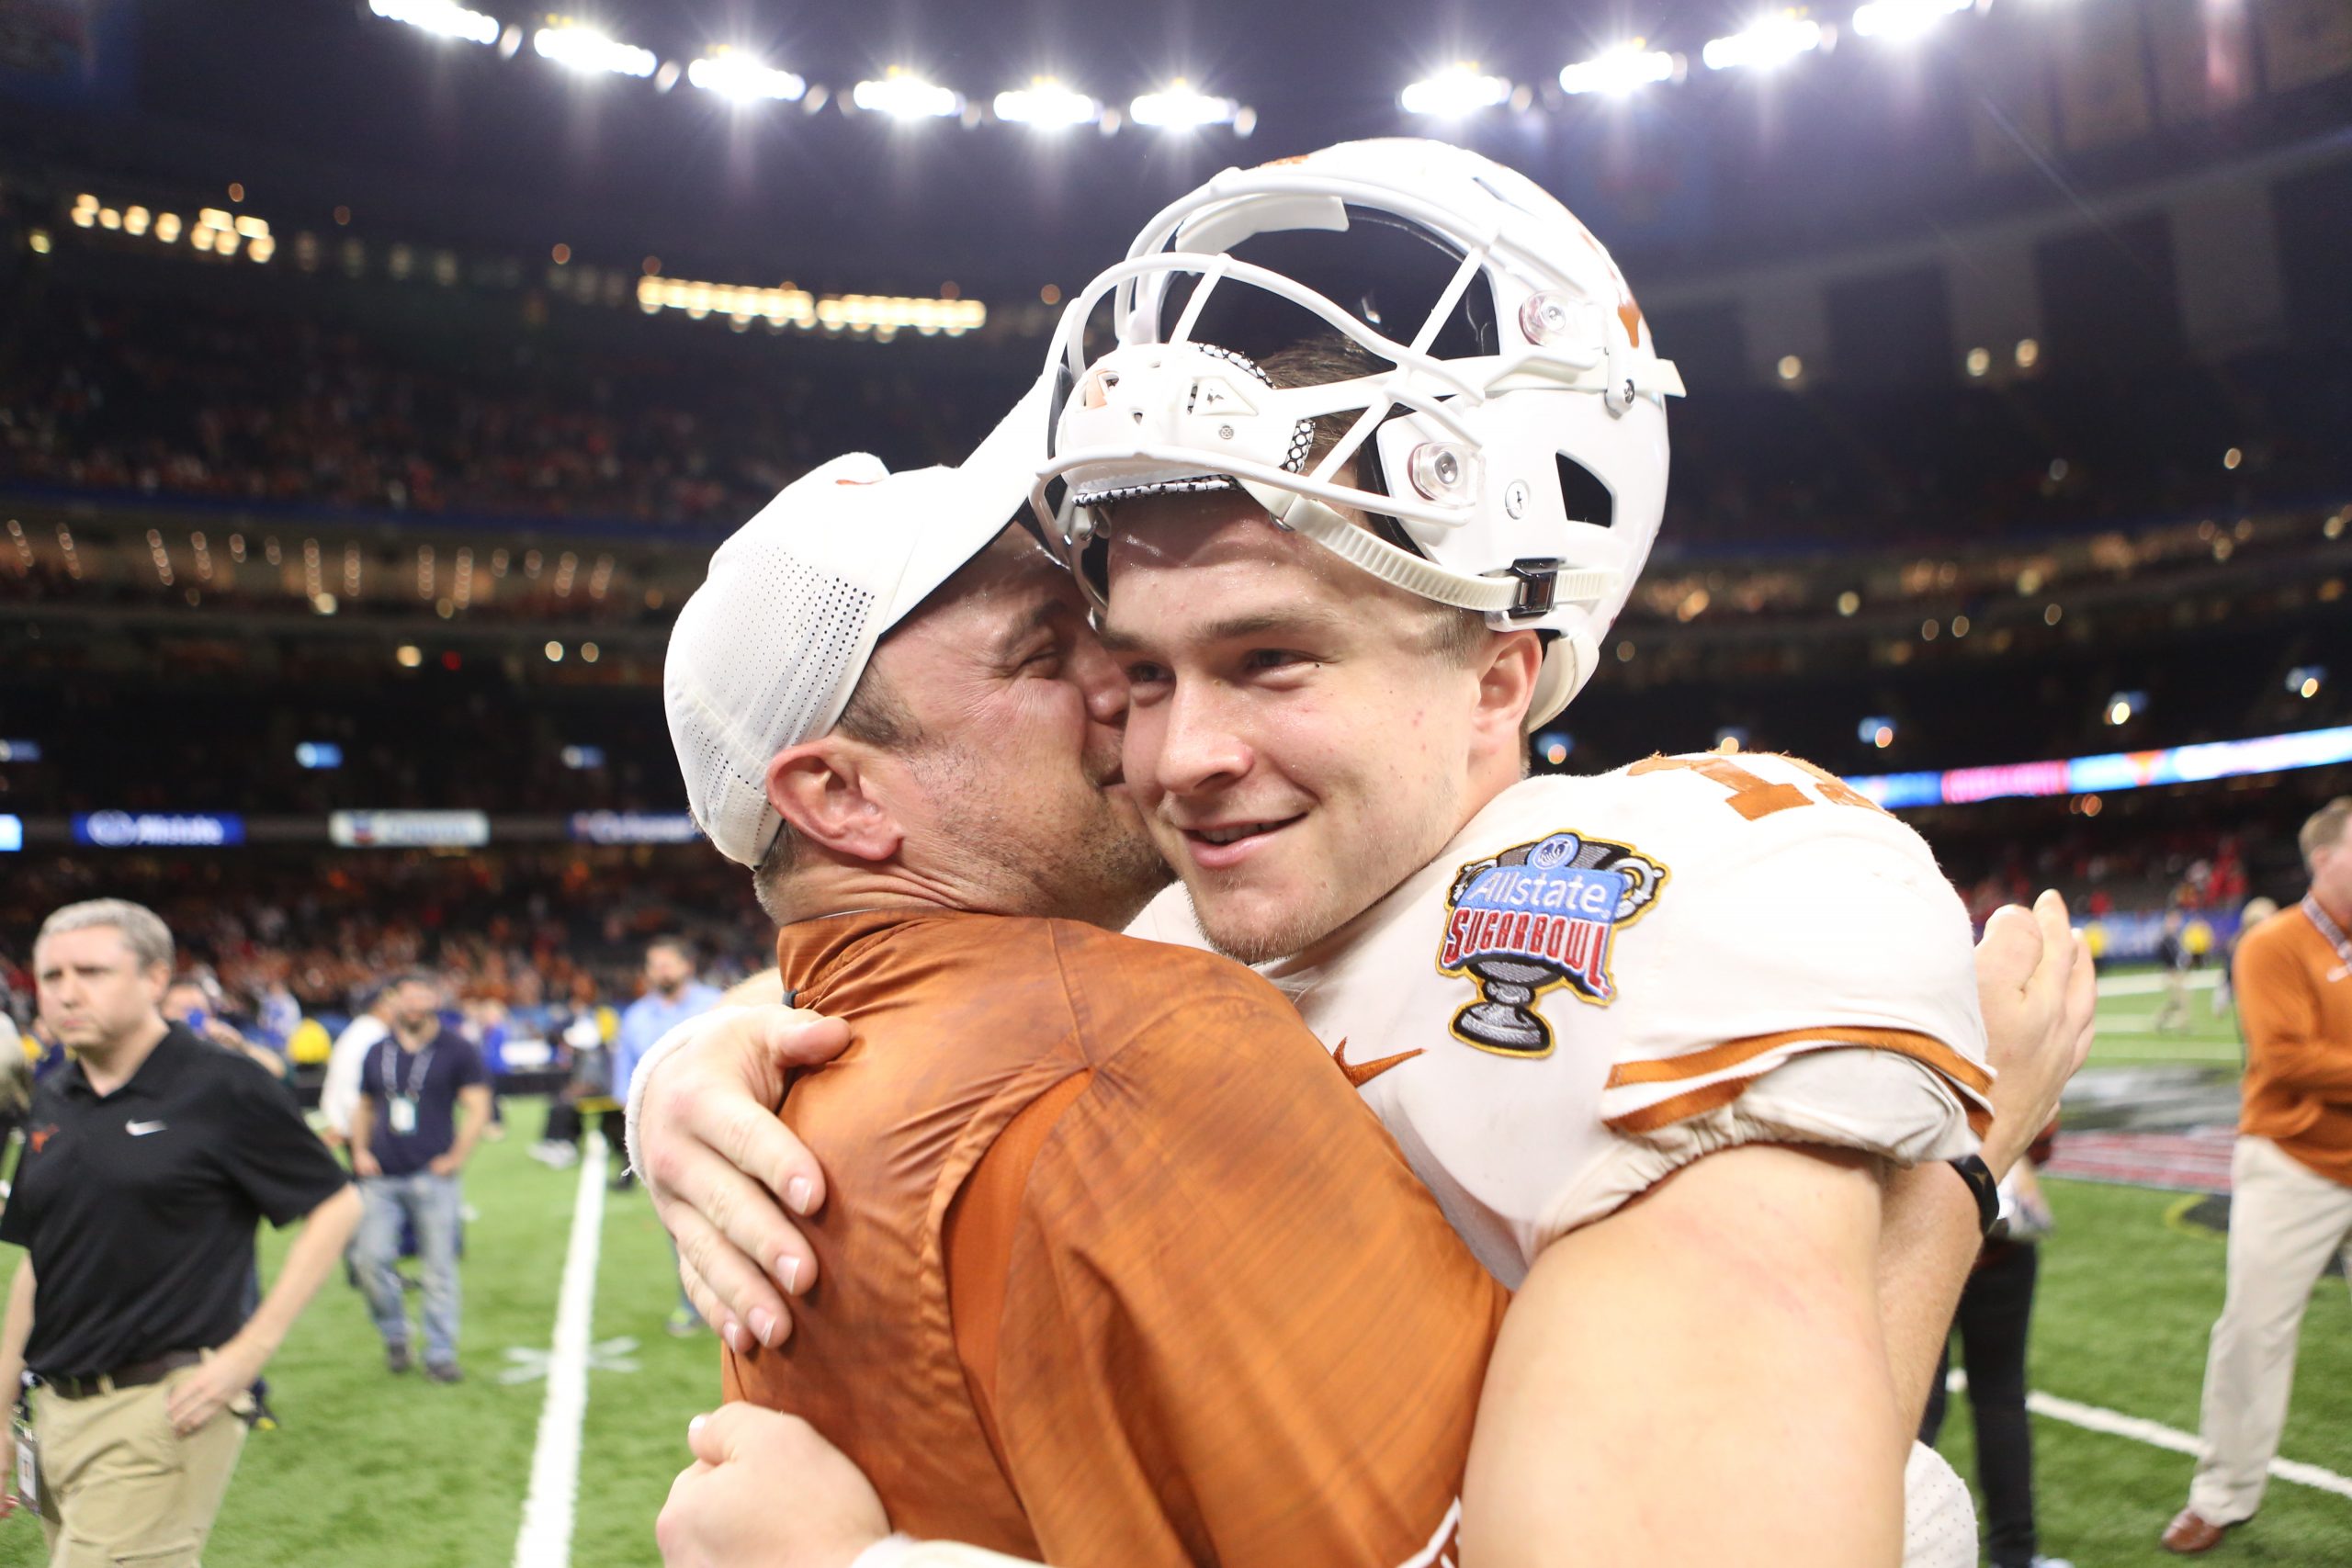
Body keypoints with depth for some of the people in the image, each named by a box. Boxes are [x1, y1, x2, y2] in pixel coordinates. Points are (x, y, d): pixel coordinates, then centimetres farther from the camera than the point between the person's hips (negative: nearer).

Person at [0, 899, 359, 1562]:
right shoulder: (53, 1103, 10)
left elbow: (336, 1207, -7)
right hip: (57, 1408, 7)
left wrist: (250, 1350, -12)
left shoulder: (221, 1088, -10)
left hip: (162, 1413, -7)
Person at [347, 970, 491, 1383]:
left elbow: (477, 1108, -2)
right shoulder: (378, 1053, 14)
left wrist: (455, 1158, -9)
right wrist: (360, 1151, 8)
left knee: (440, 1267, -1)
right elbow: (364, 1108, 23)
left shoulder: (457, 1050, 1)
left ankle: (440, 1353, 9)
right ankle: (395, 1337, 20)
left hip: (432, 1176, -3)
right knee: (370, 1258, -3)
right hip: (382, 1176, 4)